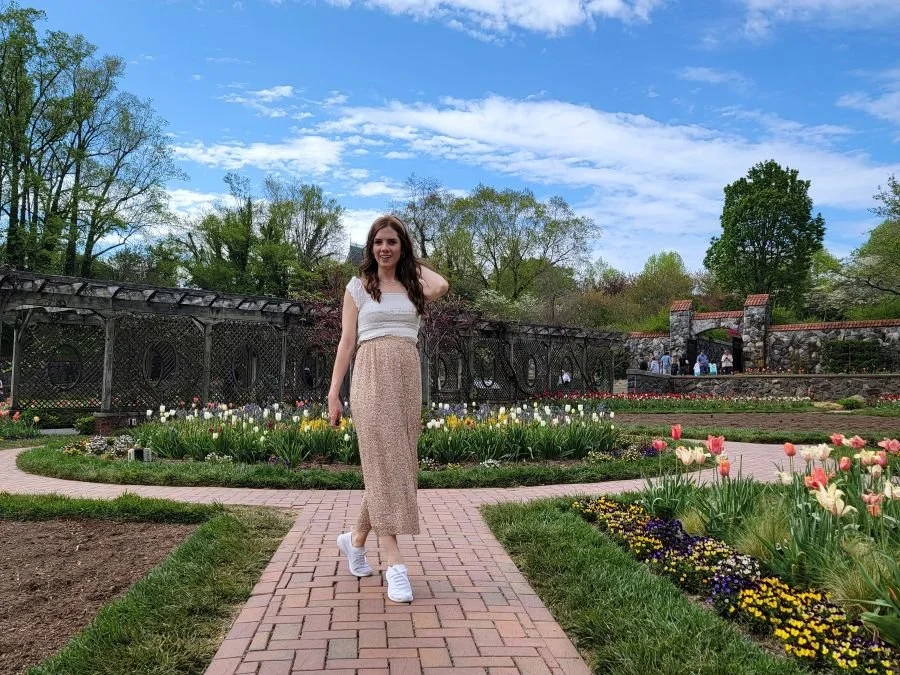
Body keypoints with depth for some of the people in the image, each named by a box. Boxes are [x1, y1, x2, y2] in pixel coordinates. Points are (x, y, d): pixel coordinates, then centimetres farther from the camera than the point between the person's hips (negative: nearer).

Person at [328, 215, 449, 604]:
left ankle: (356, 538, 26)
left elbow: (442, 286, -9)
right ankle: (395, 564, -8)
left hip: (408, 379, 4)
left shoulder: (413, 287, 15)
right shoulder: (358, 286, 9)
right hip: (372, 376, -3)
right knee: (383, 462, -9)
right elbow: (347, 341, 5)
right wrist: (333, 393, -2)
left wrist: (411, 263, 9)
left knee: (398, 463, 5)